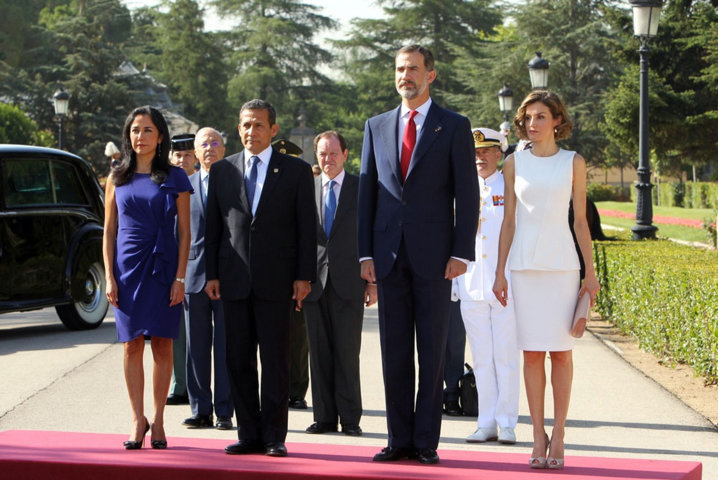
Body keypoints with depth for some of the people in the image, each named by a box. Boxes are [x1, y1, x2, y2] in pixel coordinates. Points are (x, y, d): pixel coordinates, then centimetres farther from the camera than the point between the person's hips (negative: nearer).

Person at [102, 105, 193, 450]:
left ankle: (158, 420, 8)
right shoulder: (117, 177, 9)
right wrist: (109, 276, 0)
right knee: (132, 345, 0)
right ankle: (137, 419, 6)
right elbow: (109, 230, 9)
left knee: (162, 345, 0)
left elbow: (184, 232, 1)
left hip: (163, 268, -1)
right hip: (128, 267, 2)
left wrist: (180, 278, -7)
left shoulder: (175, 178, 3)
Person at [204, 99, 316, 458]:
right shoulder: (222, 170, 11)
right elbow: (212, 226, 11)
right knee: (238, 361, 4)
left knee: (275, 362, 0)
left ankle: (274, 437, 6)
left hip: (276, 280, -3)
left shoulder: (296, 171, 4)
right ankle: (249, 435, 12)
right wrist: (211, 274, 4)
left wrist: (304, 276, -5)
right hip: (234, 280, 3)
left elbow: (307, 227, 2)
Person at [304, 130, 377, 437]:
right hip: (314, 282, 2)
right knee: (319, 353, 4)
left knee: (347, 353, -4)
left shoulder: (361, 188, 6)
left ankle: (350, 419, 2)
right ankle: (324, 417, 10)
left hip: (348, 282, -2)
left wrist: (373, 281, -2)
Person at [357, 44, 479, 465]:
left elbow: (467, 194, -1)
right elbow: (367, 192, 12)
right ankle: (399, 439, 11)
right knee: (394, 352, 5)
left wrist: (461, 253, -9)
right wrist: (366, 253, 4)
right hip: (389, 254, 3)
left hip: (435, 256, -3)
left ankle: (426, 441, 5)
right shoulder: (377, 127, 12)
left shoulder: (455, 127, 2)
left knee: (432, 352, 0)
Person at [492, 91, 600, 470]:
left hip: (562, 264, -1)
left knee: (561, 351, -2)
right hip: (524, 266, 1)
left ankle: (558, 434, 5)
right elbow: (508, 221, 9)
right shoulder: (514, 163, 8)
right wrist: (500, 273, 5)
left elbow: (581, 221, 6)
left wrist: (590, 272, 1)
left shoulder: (573, 163, 5)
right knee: (531, 352, 0)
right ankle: (538, 435, 7)